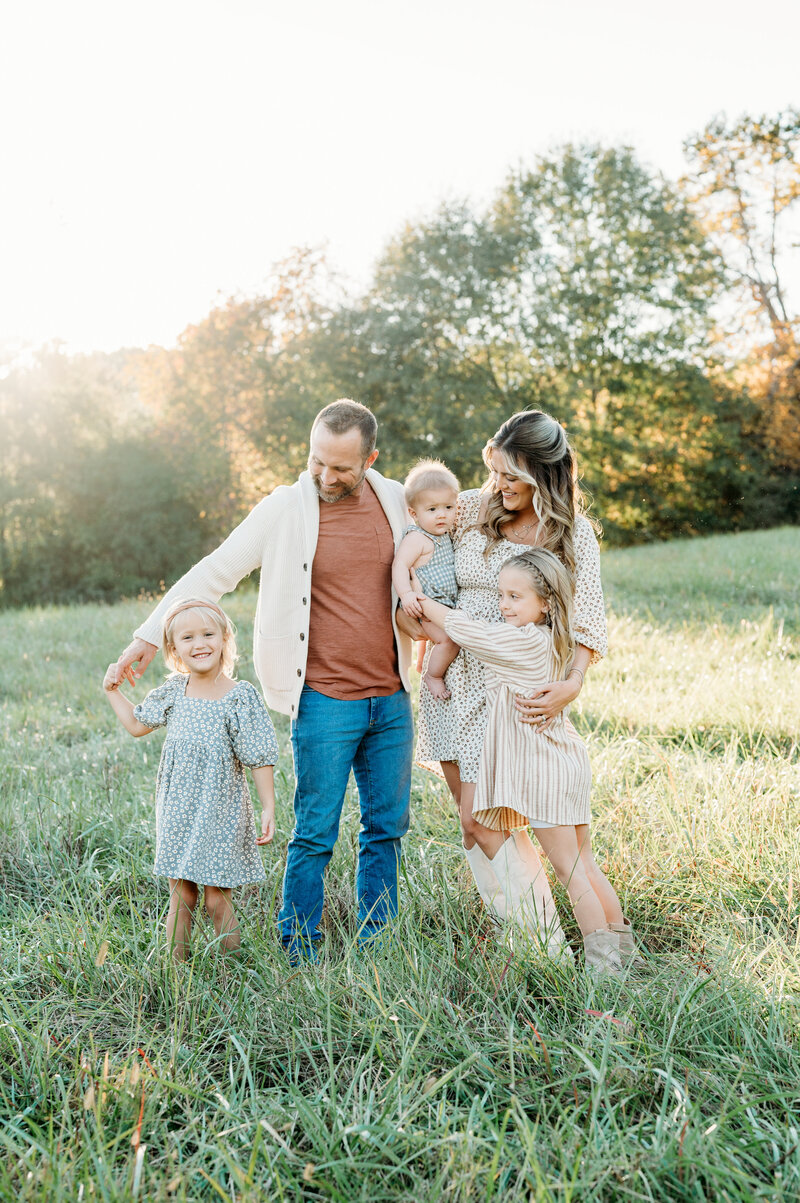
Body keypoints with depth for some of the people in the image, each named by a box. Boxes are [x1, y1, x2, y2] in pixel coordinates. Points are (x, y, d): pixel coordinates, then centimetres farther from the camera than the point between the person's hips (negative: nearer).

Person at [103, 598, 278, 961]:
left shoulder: (240, 696, -11)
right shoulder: (173, 692, 3)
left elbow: (260, 758, -9)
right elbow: (137, 724, 21)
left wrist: (269, 809, -12)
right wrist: (112, 692, 14)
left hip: (221, 813, -4)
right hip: (178, 812, 4)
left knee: (216, 899, 0)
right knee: (180, 896, 11)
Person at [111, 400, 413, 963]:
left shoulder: (396, 501, 4)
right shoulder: (285, 510, -7)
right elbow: (215, 572, -1)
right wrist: (152, 633, -1)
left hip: (391, 698, 4)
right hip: (326, 700, -4)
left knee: (387, 826, 12)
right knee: (315, 833, 0)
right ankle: (301, 954, 15)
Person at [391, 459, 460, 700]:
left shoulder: (445, 535, 13)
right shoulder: (417, 538, -15)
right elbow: (400, 565, -25)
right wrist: (406, 593, -37)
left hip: (448, 603, 10)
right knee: (449, 638, -24)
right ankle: (433, 676, -3)